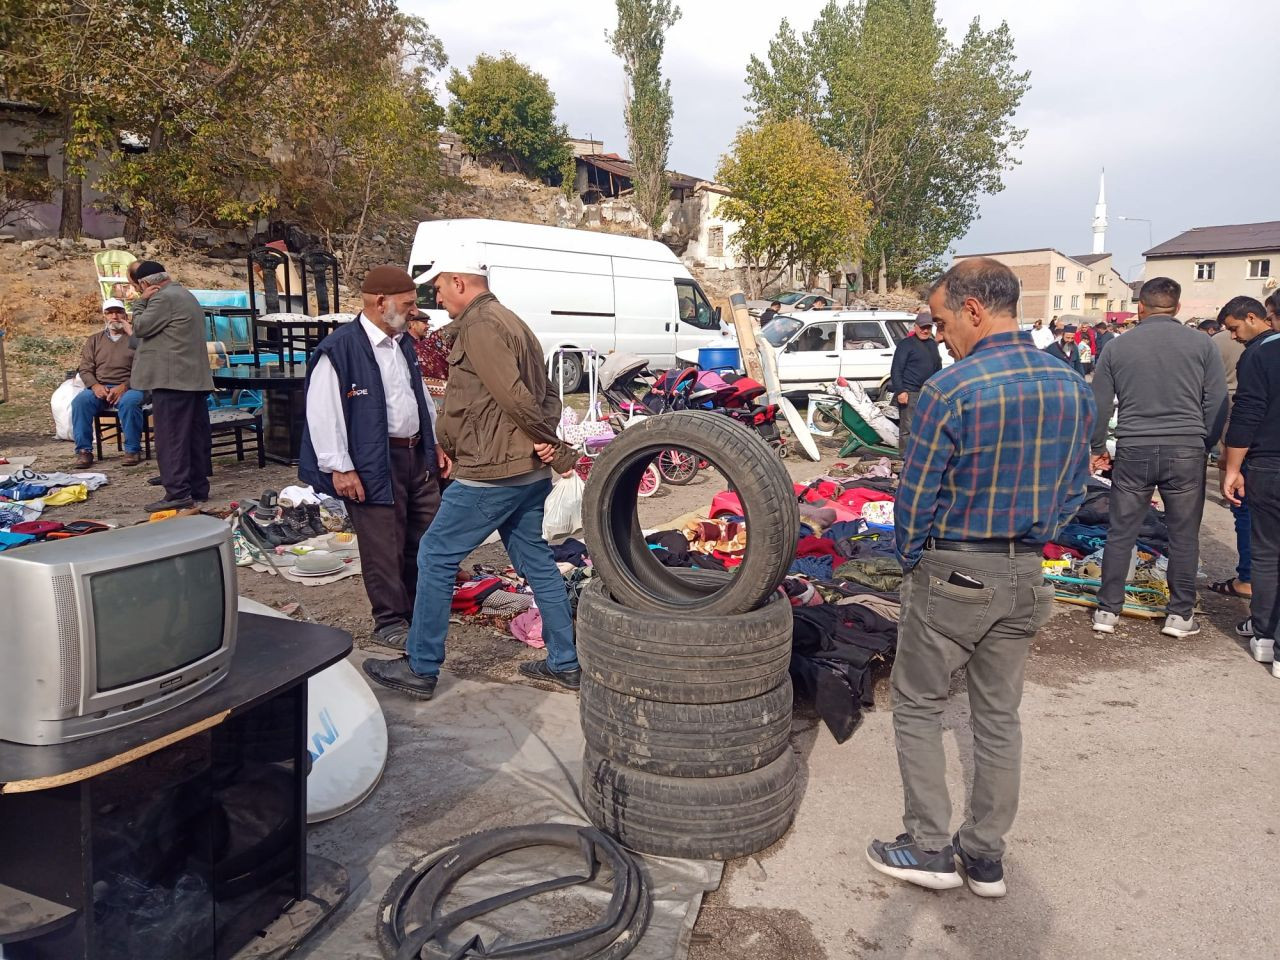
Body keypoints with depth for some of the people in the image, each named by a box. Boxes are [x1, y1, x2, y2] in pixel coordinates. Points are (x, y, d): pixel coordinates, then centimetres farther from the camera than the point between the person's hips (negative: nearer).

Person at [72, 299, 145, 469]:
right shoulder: (94, 340, 19)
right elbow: (85, 369, 12)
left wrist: (124, 387, -20)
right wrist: (95, 386, -10)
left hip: (129, 387, -3)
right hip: (100, 388, 4)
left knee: (129, 402, -36)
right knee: (80, 401, -26)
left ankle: (133, 450, -22)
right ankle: (84, 450, -18)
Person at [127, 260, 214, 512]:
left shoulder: (164, 297, -11)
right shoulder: (185, 295, 22)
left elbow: (140, 327, -7)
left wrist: (141, 300, 2)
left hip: (171, 378, -10)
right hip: (195, 377, 10)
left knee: (171, 437, -9)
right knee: (196, 435, 10)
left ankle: (178, 493, -11)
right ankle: (198, 487, 15)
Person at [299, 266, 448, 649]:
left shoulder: (404, 344, 12)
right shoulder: (340, 348, -15)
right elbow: (323, 412, -17)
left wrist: (435, 444, 19)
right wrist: (339, 468, -17)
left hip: (417, 455, 8)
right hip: (375, 463, -8)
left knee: (426, 537, 15)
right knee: (384, 546, 1)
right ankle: (390, 622, 17)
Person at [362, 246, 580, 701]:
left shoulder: (478, 325, -13)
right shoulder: (510, 322, 18)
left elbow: (514, 398, -21)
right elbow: (546, 393, 15)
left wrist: (555, 448, -12)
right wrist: (549, 441, -2)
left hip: (490, 473, -10)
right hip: (528, 473, 10)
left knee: (435, 558, 2)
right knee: (536, 561, 15)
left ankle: (421, 670, 11)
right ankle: (564, 662, 22)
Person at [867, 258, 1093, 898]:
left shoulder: (950, 392, -20)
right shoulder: (1073, 388, 1)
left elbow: (915, 497, -14)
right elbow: (1073, 491, 9)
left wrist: (910, 562, 2)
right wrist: (1029, 544, 17)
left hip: (952, 574, -6)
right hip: (1025, 578, 6)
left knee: (918, 706, 11)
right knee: (999, 715, 16)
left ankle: (929, 849, 19)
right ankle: (986, 856, 28)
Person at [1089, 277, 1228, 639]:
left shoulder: (1118, 347, 2)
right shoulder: (1201, 343, 0)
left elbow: (1098, 405, 5)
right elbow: (1218, 404, 1)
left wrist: (1098, 448, 17)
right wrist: (1205, 445, 15)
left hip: (1134, 451, 1)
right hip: (1186, 451, 0)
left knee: (1120, 533, 8)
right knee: (1184, 535, 9)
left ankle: (1108, 611, 14)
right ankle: (1181, 615, 16)